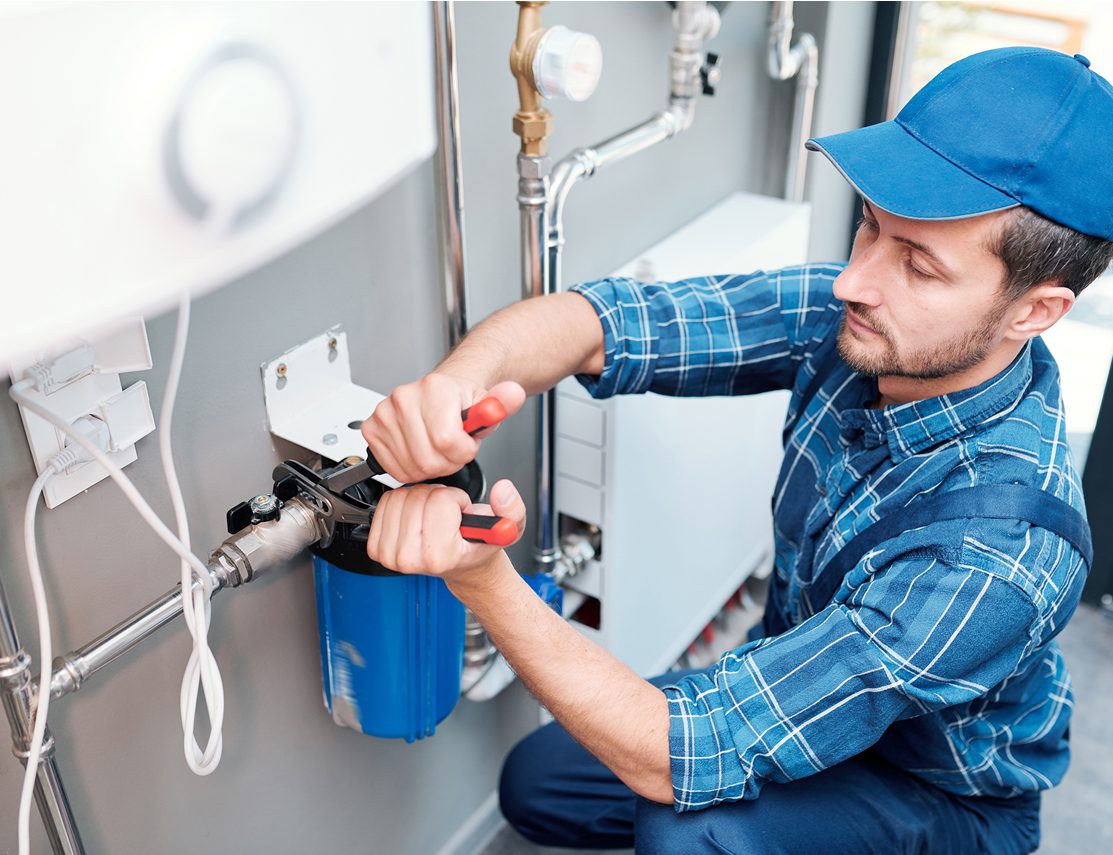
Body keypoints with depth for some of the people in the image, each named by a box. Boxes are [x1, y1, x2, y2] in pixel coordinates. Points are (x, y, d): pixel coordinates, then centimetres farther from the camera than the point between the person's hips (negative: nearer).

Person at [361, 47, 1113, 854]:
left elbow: (671, 760, -38)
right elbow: (604, 318, -25)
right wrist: (456, 382, -46)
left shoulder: (1001, 549, -40)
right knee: (536, 784, 5)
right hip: (796, 694, 5)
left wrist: (480, 578, -47)